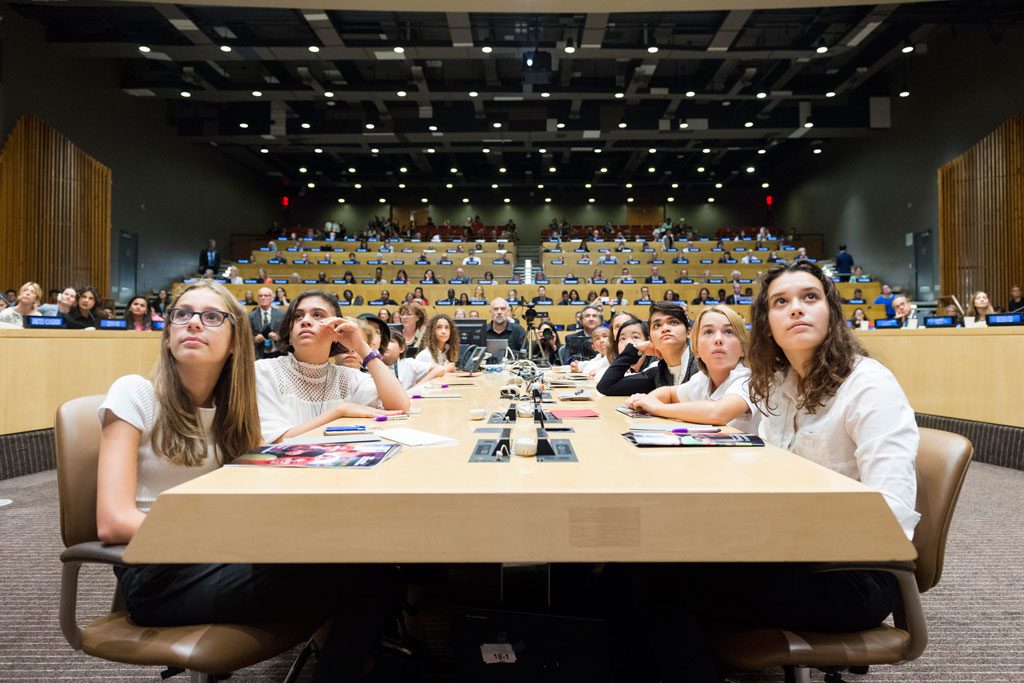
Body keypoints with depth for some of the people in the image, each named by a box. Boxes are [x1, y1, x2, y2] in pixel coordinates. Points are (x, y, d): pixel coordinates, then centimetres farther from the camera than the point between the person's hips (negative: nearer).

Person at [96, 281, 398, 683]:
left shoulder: (230, 405, 11)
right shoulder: (135, 393, -6)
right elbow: (114, 522, -14)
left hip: (216, 559, 6)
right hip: (158, 575, -5)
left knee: (368, 569, -20)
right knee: (359, 578, -24)